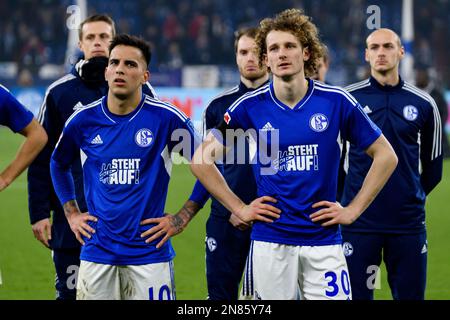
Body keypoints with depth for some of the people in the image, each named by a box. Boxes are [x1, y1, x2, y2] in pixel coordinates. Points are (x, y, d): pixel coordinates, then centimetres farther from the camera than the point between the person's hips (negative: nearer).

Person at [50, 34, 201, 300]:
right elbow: (59, 165, 23)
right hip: (97, 251, 2)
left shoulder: (166, 118, -6)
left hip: (150, 249, -2)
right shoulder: (83, 120, 3)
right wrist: (72, 214, 15)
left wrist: (180, 218, 1)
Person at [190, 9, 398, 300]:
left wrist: (353, 210, 2)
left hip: (323, 240, 0)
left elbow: (386, 156, 6)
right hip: (270, 240, 0)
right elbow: (202, 159, 7)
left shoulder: (336, 101, -2)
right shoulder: (251, 106, 0)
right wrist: (239, 208, 2)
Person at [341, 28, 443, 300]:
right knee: (357, 295, 0)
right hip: (360, 223, -1)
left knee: (410, 295, 4)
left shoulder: (423, 103, 5)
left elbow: (433, 165, 16)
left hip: (408, 223, 2)